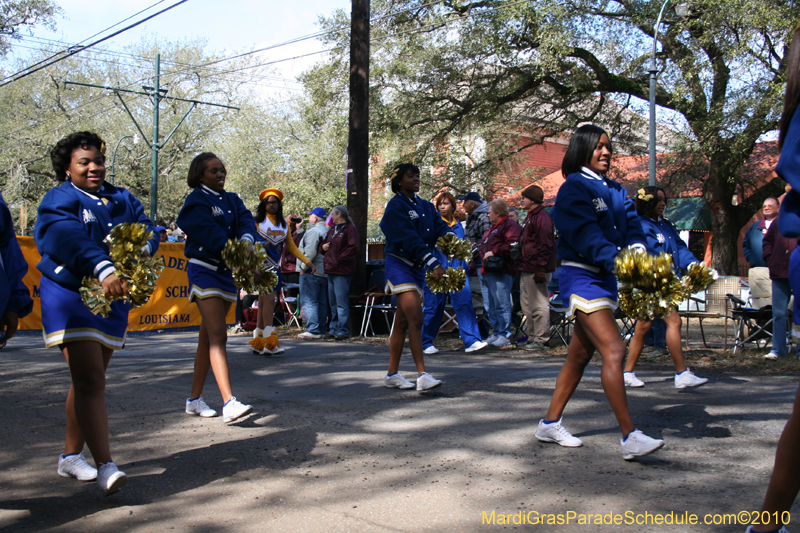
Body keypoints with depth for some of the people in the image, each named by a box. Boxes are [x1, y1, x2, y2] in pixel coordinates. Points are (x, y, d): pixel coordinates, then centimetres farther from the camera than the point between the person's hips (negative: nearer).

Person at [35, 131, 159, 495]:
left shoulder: (123, 200, 12)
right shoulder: (58, 201, -6)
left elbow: (147, 232, -1)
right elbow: (69, 239, -26)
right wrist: (103, 269, -44)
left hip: (112, 299, 6)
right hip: (70, 297, -6)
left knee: (89, 380, 13)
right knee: (90, 380, -15)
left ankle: (71, 457, 26)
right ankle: (106, 466, -17)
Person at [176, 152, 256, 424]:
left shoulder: (232, 199, 15)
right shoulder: (196, 202, -6)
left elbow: (246, 221, -3)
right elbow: (213, 237, -19)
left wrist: (247, 240, -25)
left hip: (228, 272, 7)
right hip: (204, 271, -7)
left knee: (208, 338, 12)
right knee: (218, 335, -16)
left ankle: (194, 399, 21)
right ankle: (229, 403, -23)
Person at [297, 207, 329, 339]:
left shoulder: (313, 231, -12)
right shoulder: (327, 231, 15)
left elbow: (310, 251, -21)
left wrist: (303, 266, -14)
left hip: (311, 271, -9)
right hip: (324, 272, 9)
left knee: (309, 301, -7)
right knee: (322, 302, 12)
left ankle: (313, 330, -10)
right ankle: (322, 329, 16)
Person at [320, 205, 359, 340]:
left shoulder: (350, 229, -6)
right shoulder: (332, 230, 21)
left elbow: (354, 248, -16)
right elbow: (324, 244, 32)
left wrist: (339, 259, -17)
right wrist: (323, 247, 8)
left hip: (342, 271, -9)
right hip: (330, 271, 9)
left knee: (341, 302, -8)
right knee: (332, 302, 13)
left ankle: (343, 330, -4)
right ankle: (334, 329, 20)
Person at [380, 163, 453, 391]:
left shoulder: (425, 206, 15)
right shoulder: (396, 205, -8)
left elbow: (439, 226, 3)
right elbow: (409, 238, -19)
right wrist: (433, 263, -27)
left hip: (417, 267, 7)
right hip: (399, 264, -7)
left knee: (403, 322, 10)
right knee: (416, 319, -16)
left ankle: (392, 374, 17)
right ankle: (422, 375, -16)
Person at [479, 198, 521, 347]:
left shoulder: (510, 226, -7)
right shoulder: (492, 228, 26)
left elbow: (512, 245, -21)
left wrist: (494, 252, -20)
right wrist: (479, 249, 20)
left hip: (501, 272, -10)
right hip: (488, 272, 10)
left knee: (501, 304, -8)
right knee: (491, 306, 12)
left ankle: (505, 335, -3)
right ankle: (496, 333, 20)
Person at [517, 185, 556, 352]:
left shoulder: (542, 217, -14)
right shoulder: (530, 216, 19)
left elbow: (545, 244, -20)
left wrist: (541, 268, -22)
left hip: (536, 269, -11)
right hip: (526, 269, 11)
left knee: (538, 305, -6)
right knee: (527, 305, 16)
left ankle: (541, 340, 0)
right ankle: (532, 337, 24)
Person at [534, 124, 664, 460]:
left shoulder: (615, 190, 17)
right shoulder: (574, 187, -7)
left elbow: (630, 225, 5)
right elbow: (586, 234, -20)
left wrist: (637, 249, -17)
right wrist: (617, 261, -32)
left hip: (605, 278, 9)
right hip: (581, 277, -8)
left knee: (580, 354, 13)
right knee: (613, 349, -17)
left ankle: (550, 424, 24)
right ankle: (629, 437, -16)